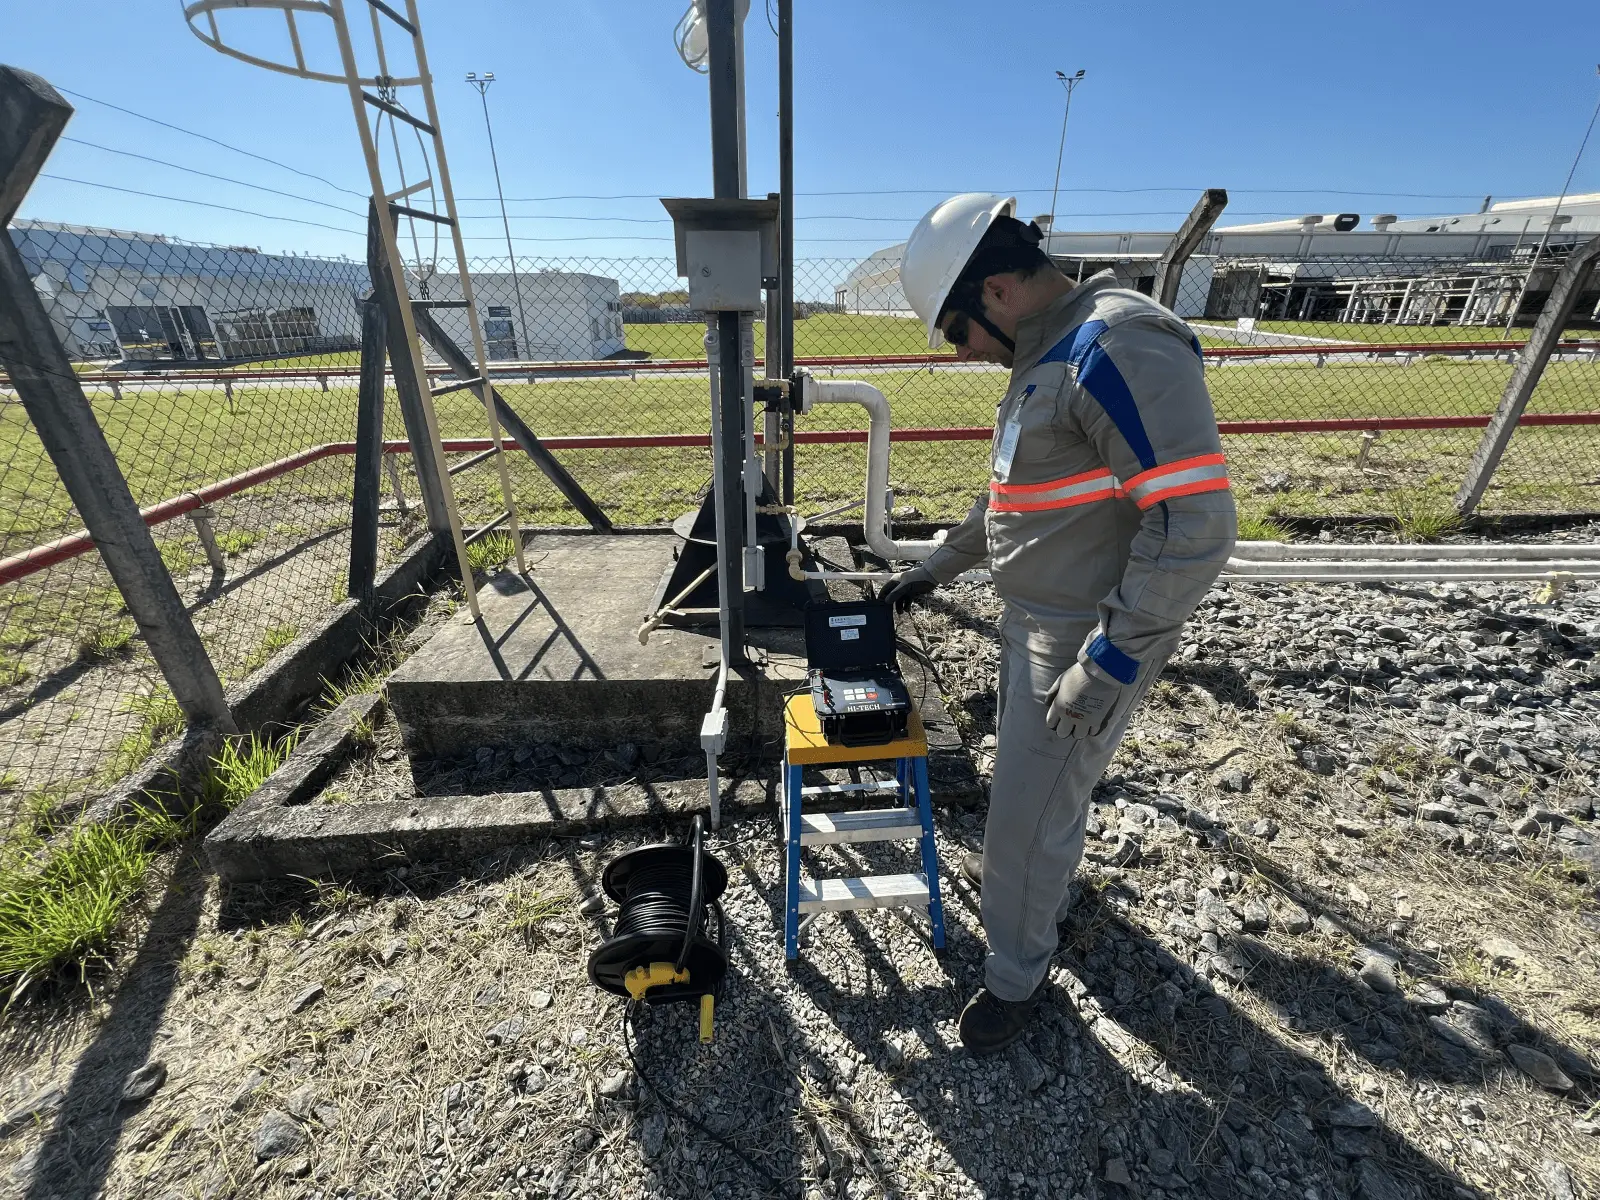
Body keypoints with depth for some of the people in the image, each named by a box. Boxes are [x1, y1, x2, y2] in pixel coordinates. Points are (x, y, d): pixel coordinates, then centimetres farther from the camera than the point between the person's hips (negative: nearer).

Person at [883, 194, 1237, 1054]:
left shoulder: (1124, 350, -23)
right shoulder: (1047, 356, 9)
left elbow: (1195, 523, -27)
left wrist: (1108, 661, -24)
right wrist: (938, 566, 19)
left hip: (1088, 641, -9)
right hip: (1034, 617, 9)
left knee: (1028, 813, 6)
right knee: (1028, 776, 27)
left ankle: (1016, 972, 31)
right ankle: (1035, 876, 54)